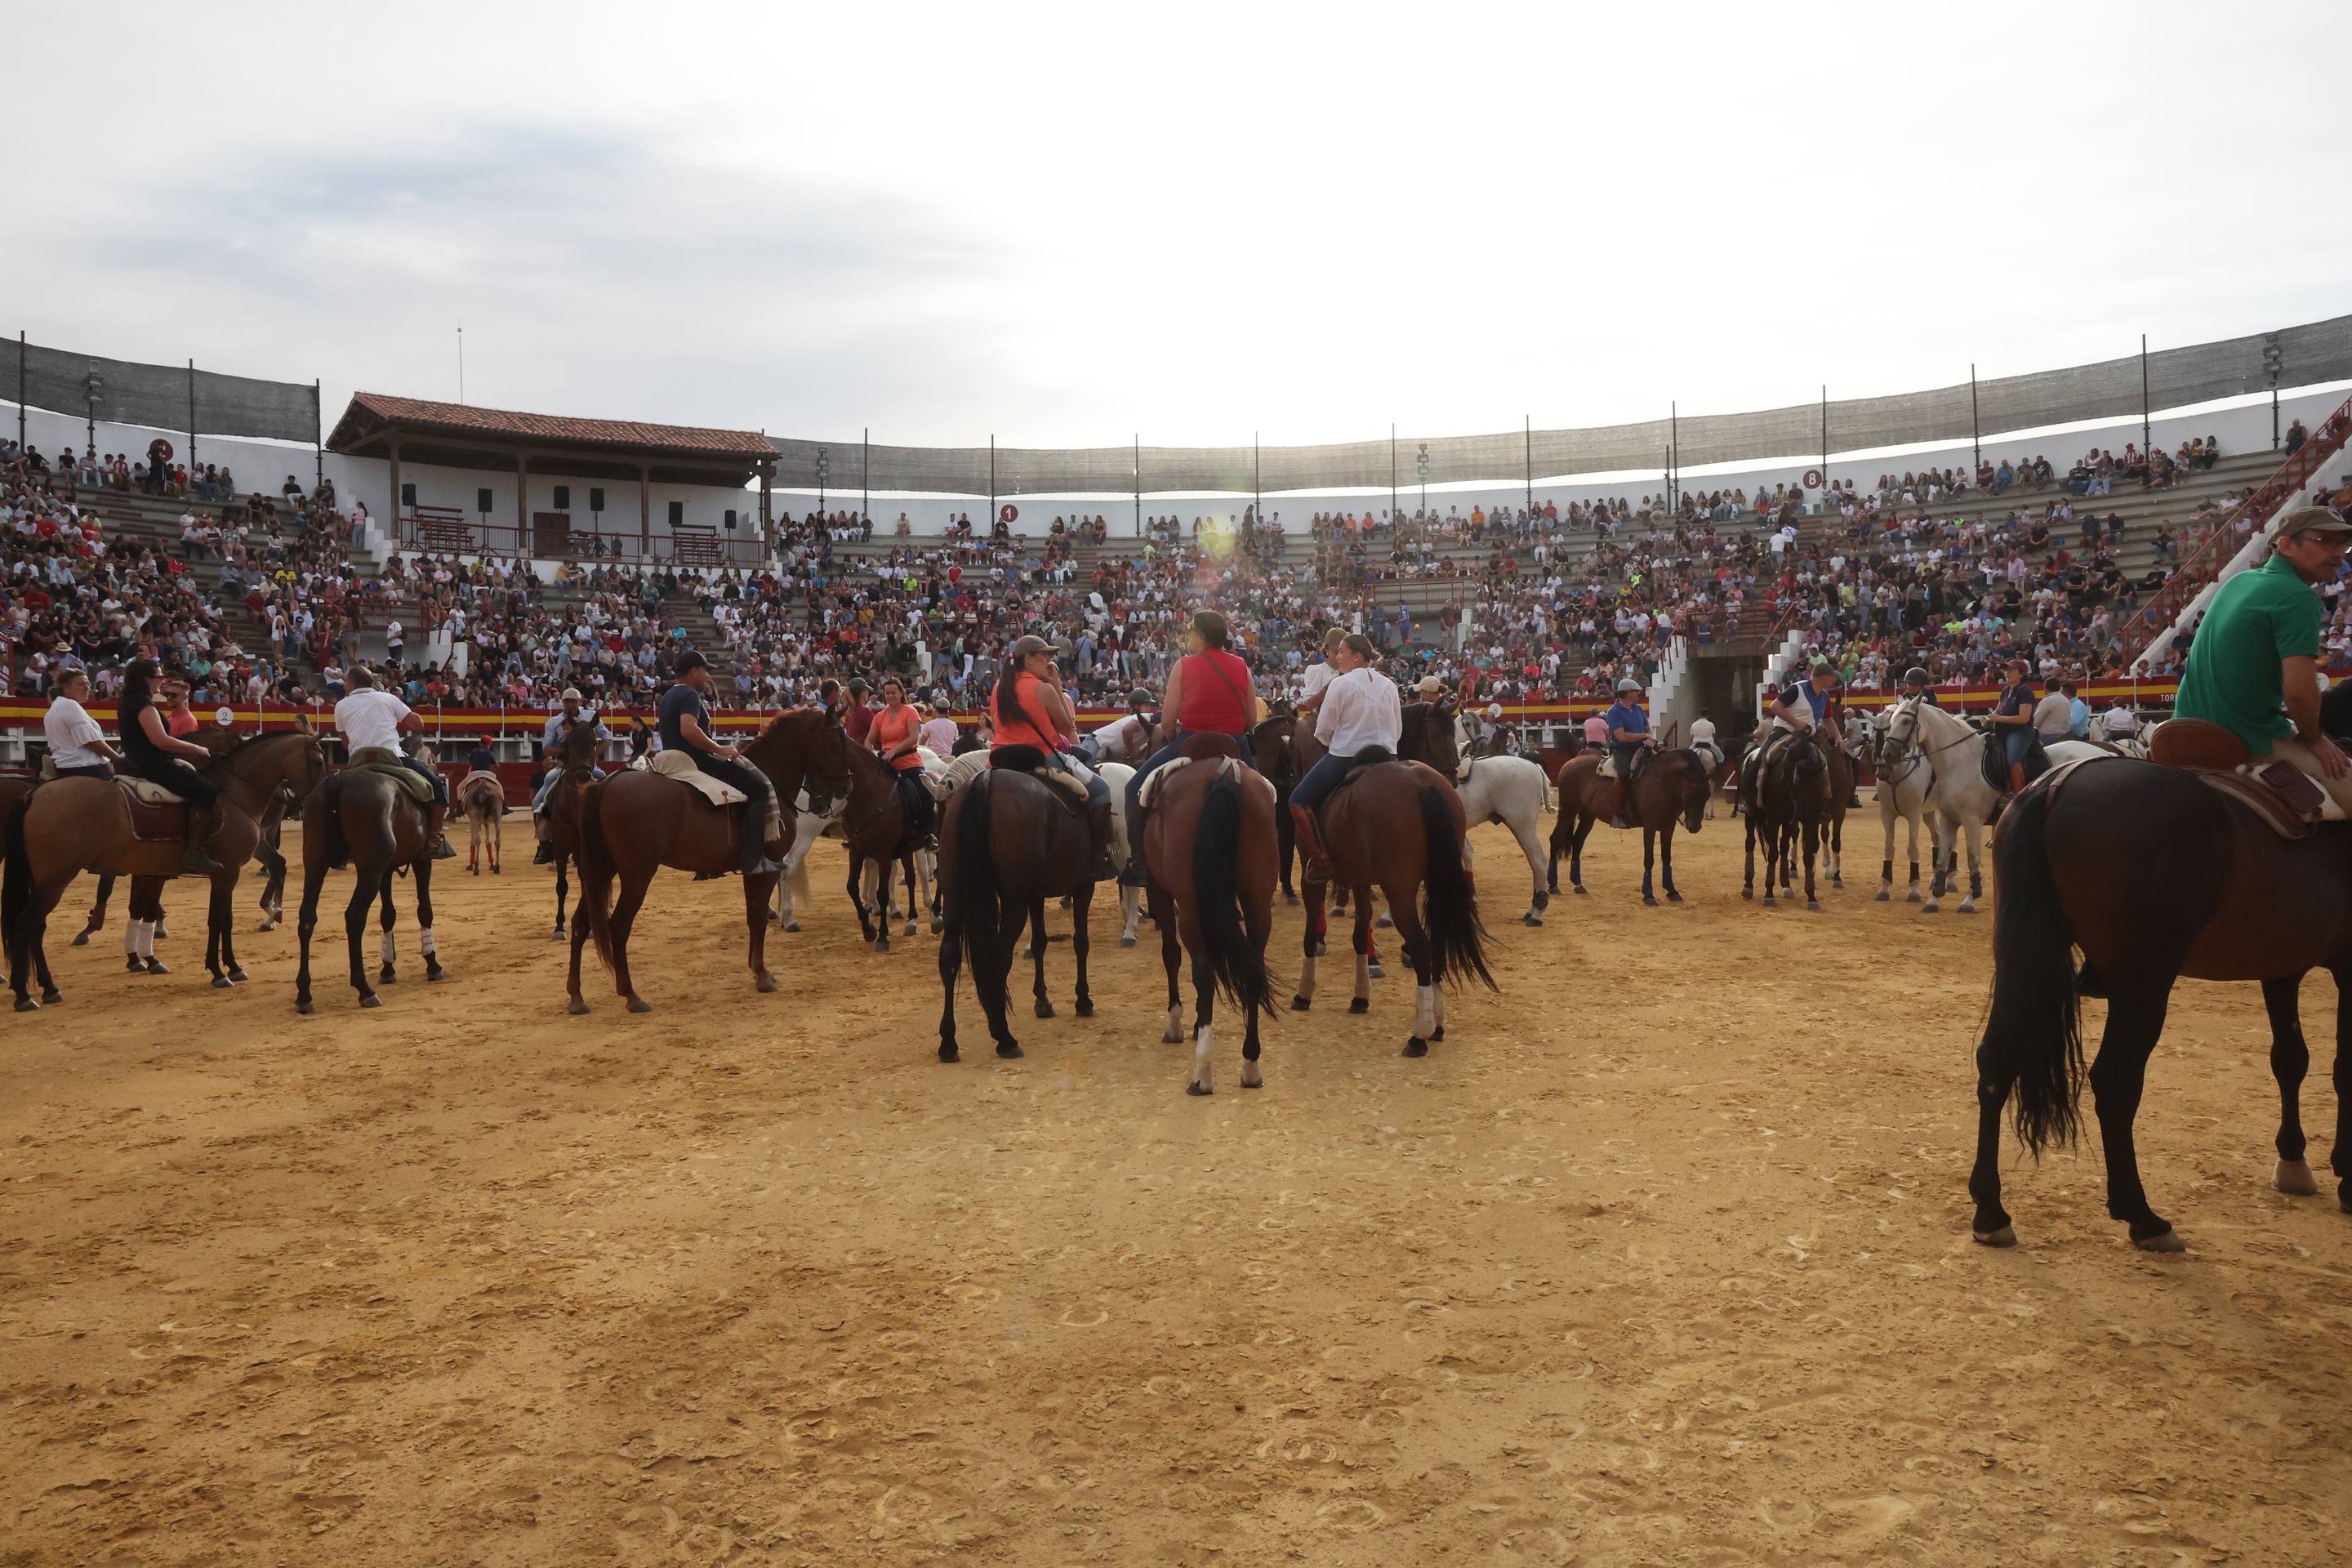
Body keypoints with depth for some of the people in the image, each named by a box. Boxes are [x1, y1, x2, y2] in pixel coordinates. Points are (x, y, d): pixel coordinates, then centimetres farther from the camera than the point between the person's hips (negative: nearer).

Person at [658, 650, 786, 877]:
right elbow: (689, 730, -32)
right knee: (759, 787, -14)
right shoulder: (690, 696, -14)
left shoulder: (670, 696, 18)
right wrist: (719, 749, -24)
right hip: (698, 762, -11)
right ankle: (751, 858, -22)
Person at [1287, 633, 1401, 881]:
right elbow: (1398, 731, 12)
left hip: (1344, 759, -5)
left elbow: (1323, 731, -6)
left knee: (1299, 800, 5)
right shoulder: (1389, 686, 8)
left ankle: (1321, 859, -6)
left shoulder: (1341, 684, -10)